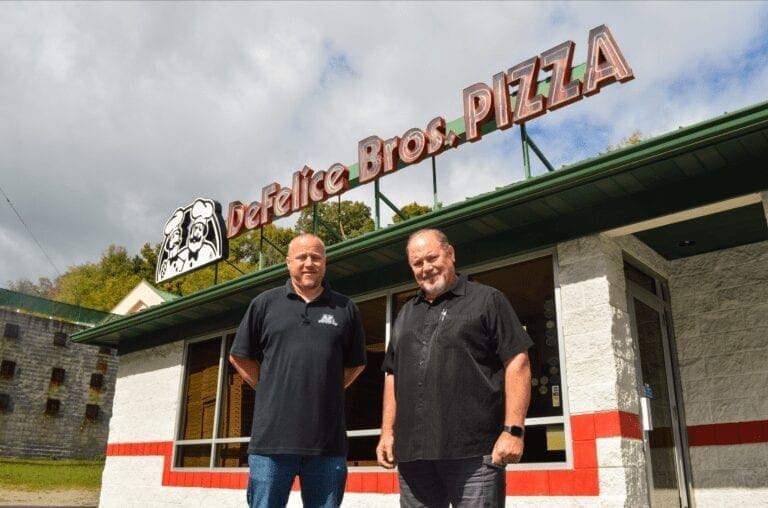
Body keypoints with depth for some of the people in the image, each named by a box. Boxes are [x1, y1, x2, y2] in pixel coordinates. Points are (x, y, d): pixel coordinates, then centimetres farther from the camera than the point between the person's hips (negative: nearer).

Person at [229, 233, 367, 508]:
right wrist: (271, 389, 5)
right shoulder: (265, 303, 6)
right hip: (271, 438, -1)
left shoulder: (346, 308, 7)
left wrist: (326, 389, 7)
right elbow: (239, 356, 11)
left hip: (328, 442, 1)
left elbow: (356, 363, 17)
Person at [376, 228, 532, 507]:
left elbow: (517, 363, -4)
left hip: (474, 452, -5)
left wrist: (513, 430, -12)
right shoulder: (406, 314, 20)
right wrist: (388, 432, 12)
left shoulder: (487, 300, 3)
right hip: (413, 453, 5)